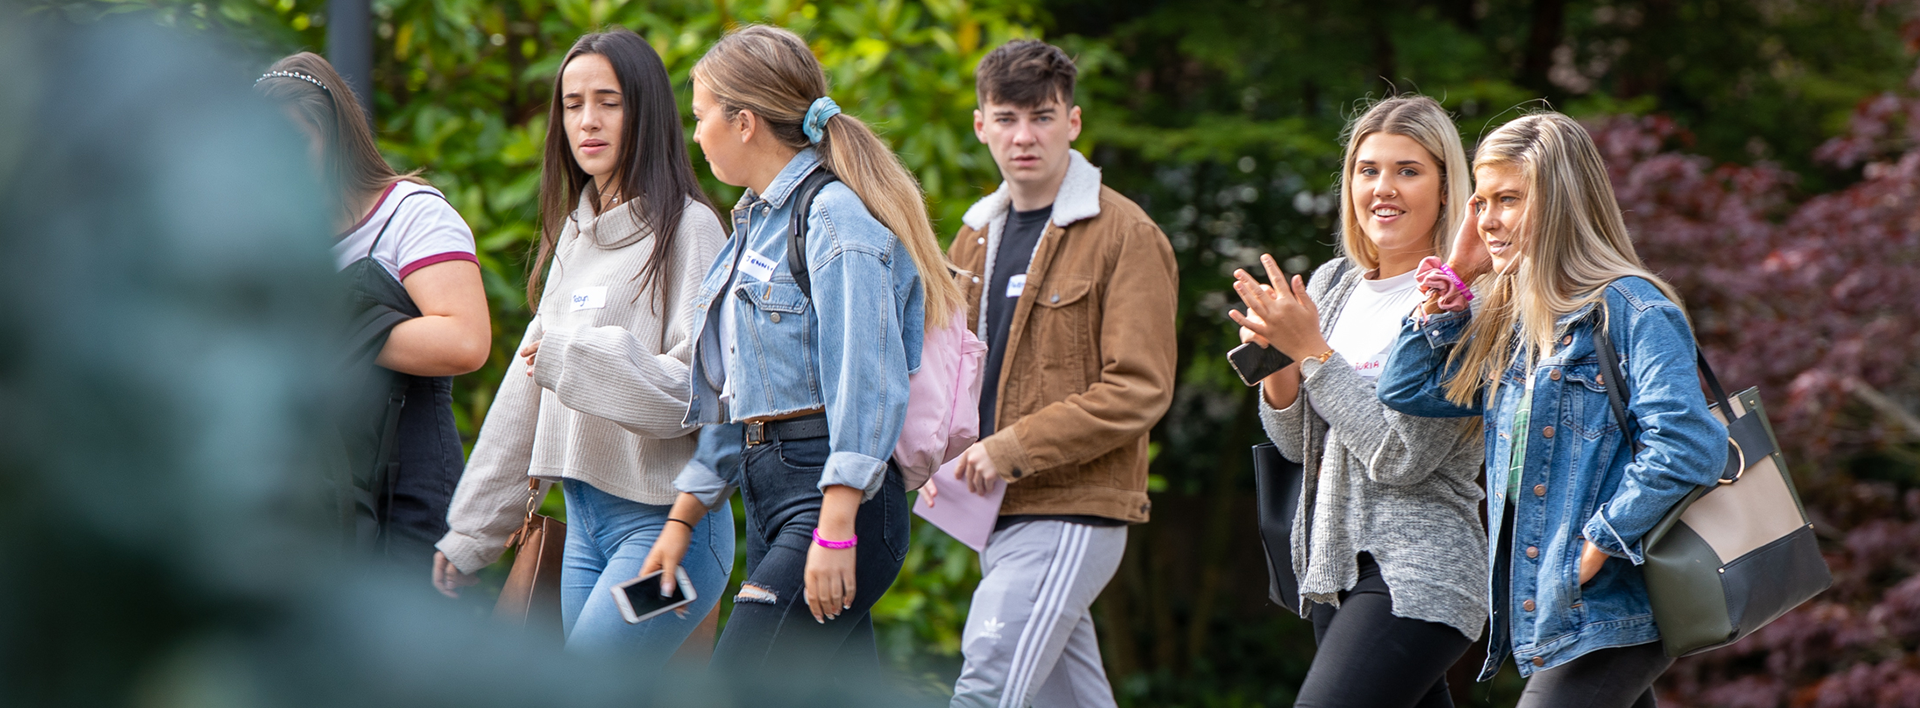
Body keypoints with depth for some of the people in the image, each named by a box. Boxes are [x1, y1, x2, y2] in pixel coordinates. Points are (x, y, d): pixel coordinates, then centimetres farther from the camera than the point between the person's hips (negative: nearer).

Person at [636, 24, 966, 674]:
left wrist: (835, 530, -24)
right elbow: (732, 399, 25)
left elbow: (867, 383, -18)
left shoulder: (835, 219, -10)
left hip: (835, 497, -9)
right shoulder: (757, 223, 20)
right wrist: (682, 520, 23)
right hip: (768, 494, 9)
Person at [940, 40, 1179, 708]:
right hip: (999, 514, 8)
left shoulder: (1125, 236, -9)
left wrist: (1012, 449, -18)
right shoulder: (979, 236, 14)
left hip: (1074, 511, -8)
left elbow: (1138, 390, -15)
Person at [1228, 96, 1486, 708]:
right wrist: (1278, 360, -5)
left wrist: (1313, 352, -14)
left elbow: (1401, 456, -17)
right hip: (1333, 566, 8)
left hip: (1417, 578, -8)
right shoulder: (1333, 284, 11)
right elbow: (1295, 443, 15)